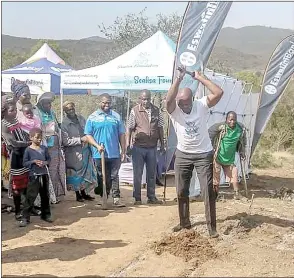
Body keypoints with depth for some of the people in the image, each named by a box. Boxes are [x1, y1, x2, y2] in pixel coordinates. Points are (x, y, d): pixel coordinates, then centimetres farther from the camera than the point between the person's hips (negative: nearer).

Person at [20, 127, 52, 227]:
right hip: (34, 176, -4)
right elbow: (25, 163, -4)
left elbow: (49, 159, 11)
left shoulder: (44, 148, 4)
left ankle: (46, 215, 27)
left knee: (45, 196, 13)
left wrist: (45, 162, -10)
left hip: (44, 175, 4)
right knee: (30, 197, -6)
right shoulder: (28, 150, -6)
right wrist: (33, 162, -18)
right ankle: (25, 218, -1)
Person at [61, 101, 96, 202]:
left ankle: (83, 193, 26)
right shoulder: (64, 124, -11)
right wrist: (80, 139, -17)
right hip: (74, 153, -5)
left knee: (86, 172, 11)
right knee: (76, 174, 5)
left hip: (85, 150, 5)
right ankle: (78, 195, 21)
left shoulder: (81, 118, 5)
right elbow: (66, 141, -16)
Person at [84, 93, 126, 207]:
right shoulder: (93, 117, 3)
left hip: (114, 154, 1)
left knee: (114, 176, 1)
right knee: (103, 178, 8)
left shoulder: (116, 116, 9)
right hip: (99, 154, -1)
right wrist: (97, 146, -13)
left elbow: (121, 134, 10)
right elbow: (88, 135, 1)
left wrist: (123, 151, 6)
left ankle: (116, 198, 3)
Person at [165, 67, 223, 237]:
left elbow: (219, 93, -24)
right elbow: (169, 100, -34)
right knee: (181, 191, 12)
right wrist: (179, 78, -34)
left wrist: (200, 77, -21)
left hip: (204, 155, -2)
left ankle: (212, 227, 3)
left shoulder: (202, 105, -10)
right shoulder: (174, 110, -11)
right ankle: (185, 222, 29)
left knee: (208, 191, -4)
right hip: (183, 155, 2)